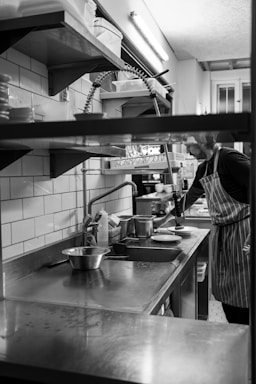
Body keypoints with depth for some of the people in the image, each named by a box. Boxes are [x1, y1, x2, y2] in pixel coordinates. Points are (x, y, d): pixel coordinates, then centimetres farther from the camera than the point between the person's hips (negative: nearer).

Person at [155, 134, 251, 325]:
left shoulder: (230, 158, -16)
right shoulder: (203, 168, 11)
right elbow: (191, 196, 25)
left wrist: (252, 234, -24)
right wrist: (168, 217, 31)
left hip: (242, 229, -8)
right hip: (220, 232, 8)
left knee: (243, 295, 1)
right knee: (224, 292, 14)